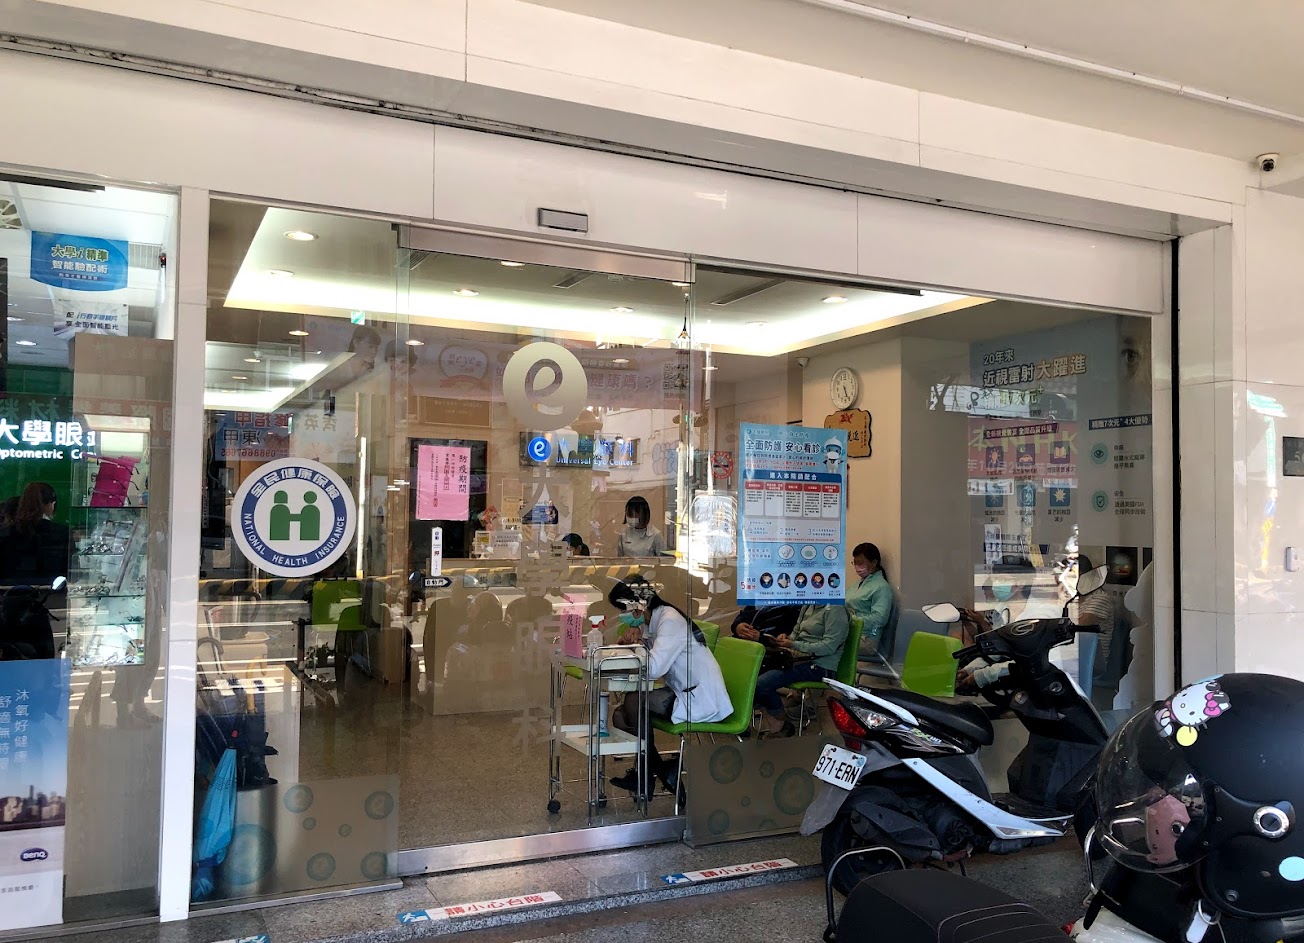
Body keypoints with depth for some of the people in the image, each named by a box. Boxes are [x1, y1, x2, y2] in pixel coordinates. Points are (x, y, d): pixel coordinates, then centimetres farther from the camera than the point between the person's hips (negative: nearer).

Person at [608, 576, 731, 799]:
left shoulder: (670, 621, -19)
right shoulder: (651, 622, 10)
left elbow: (653, 669, -30)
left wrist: (635, 646, -11)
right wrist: (627, 641, -9)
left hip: (703, 702, -9)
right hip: (684, 694, 9)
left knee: (633, 701, -19)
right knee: (621, 716, 1)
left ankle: (661, 771, 0)